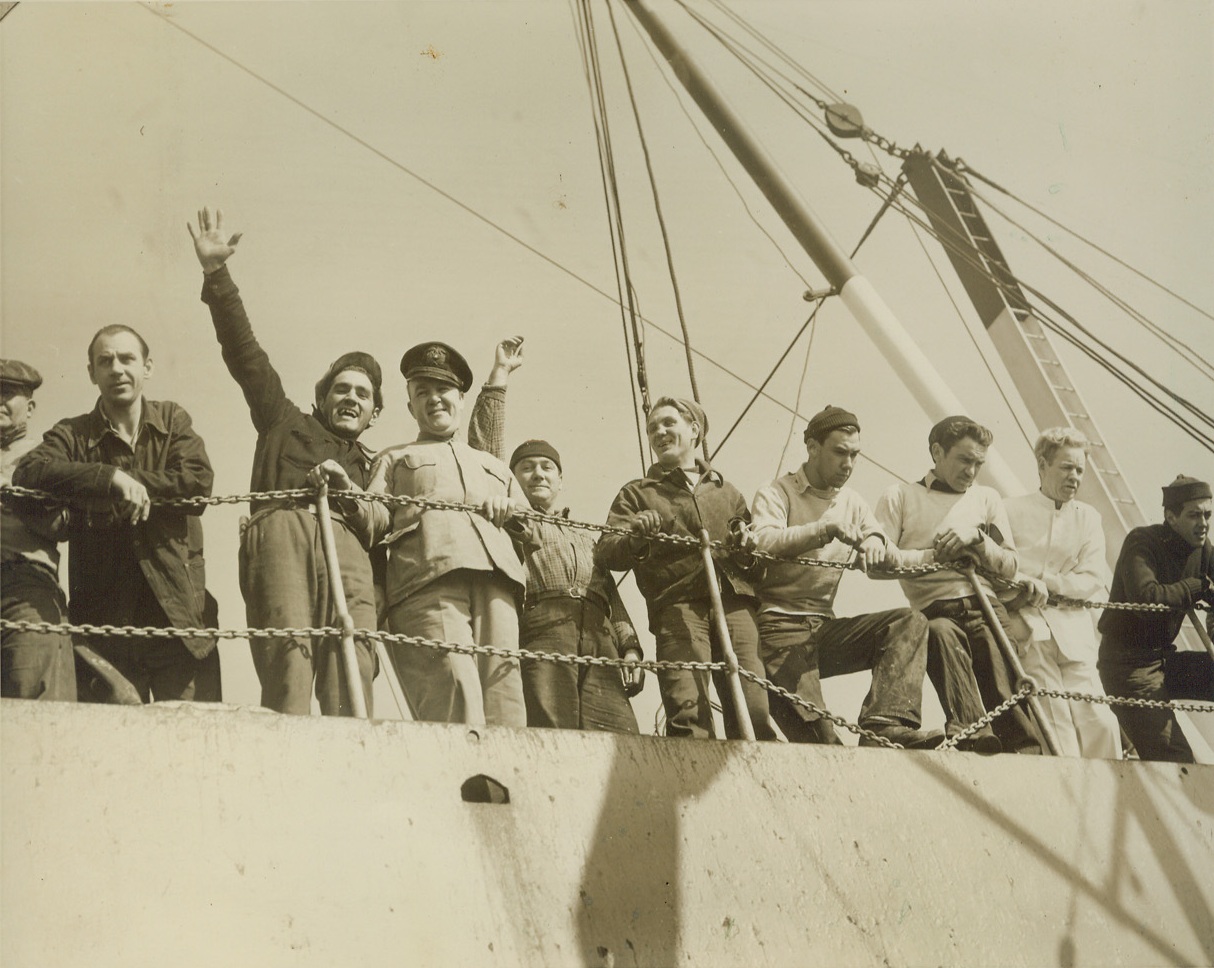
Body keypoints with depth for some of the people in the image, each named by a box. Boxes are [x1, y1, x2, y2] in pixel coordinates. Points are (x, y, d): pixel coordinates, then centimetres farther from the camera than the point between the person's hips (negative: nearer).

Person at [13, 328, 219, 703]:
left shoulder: (173, 420, 13)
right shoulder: (73, 434, 7)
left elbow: (198, 481, -5)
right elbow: (29, 472, -14)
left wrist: (132, 487, -14)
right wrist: (111, 478, -24)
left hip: (177, 610, 1)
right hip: (104, 613, 0)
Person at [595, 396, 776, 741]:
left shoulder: (727, 493, 32)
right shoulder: (637, 493, 24)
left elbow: (759, 559, 27)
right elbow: (605, 553, 8)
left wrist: (748, 548, 3)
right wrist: (634, 537, -13)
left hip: (735, 603, 2)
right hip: (678, 605, -2)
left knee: (755, 710, -14)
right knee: (689, 713, -20)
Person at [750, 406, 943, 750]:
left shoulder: (853, 503, 18)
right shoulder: (775, 494, 1)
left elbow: (893, 564, 10)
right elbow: (763, 542, -20)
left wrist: (877, 543, -13)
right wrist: (826, 529, -30)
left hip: (826, 630, 6)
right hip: (780, 628, -6)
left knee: (909, 622, -20)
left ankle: (885, 726, -36)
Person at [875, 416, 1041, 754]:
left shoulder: (987, 498, 27)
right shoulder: (900, 496, 16)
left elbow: (1010, 567, 19)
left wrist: (978, 538, 2)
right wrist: (935, 555, -2)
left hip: (986, 609, 4)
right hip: (936, 610, -3)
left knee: (1006, 693, -17)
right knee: (941, 633, -38)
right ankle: (970, 732, -45)